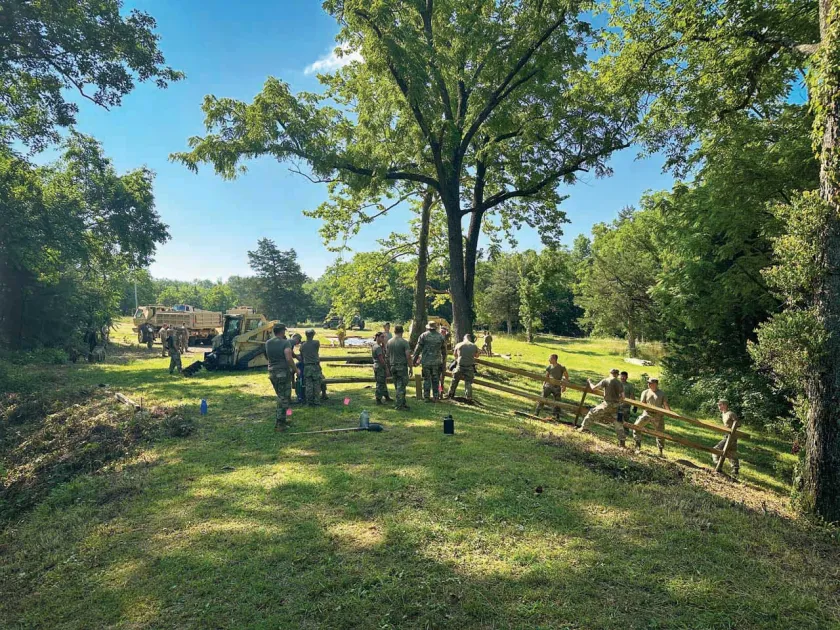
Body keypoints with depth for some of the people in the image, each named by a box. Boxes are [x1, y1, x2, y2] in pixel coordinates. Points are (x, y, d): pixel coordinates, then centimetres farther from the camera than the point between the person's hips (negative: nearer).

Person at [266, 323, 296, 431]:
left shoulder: (268, 343, 7)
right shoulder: (285, 343, -12)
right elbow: (289, 358, -21)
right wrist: (295, 369, -8)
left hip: (272, 372, 7)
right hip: (283, 372, -7)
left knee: (280, 396, 20)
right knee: (284, 398, 1)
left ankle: (282, 419, 28)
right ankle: (279, 424, 0)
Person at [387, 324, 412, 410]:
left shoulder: (389, 342, 5)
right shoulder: (404, 342, -11)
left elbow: (387, 355, 11)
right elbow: (408, 356, -13)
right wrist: (410, 368, -5)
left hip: (393, 367, 5)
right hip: (402, 366, -5)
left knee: (397, 386, 12)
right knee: (401, 386, 0)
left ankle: (402, 403, 19)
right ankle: (398, 405, 1)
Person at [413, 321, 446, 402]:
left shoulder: (423, 336, -2)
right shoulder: (440, 336, 5)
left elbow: (418, 349, -3)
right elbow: (443, 350, 11)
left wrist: (415, 360, 4)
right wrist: (443, 360, 21)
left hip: (426, 361, -1)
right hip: (437, 362, 2)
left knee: (426, 379, 6)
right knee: (436, 380, 9)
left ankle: (426, 397, 7)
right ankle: (436, 397, 11)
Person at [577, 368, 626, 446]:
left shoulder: (606, 381, -6)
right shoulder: (619, 383, 4)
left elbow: (594, 388, -5)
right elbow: (622, 397, 2)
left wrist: (589, 382, 13)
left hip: (607, 404, -3)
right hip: (616, 406, 3)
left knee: (592, 413, 14)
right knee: (618, 423, 11)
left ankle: (584, 427, 19)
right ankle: (621, 441, 10)